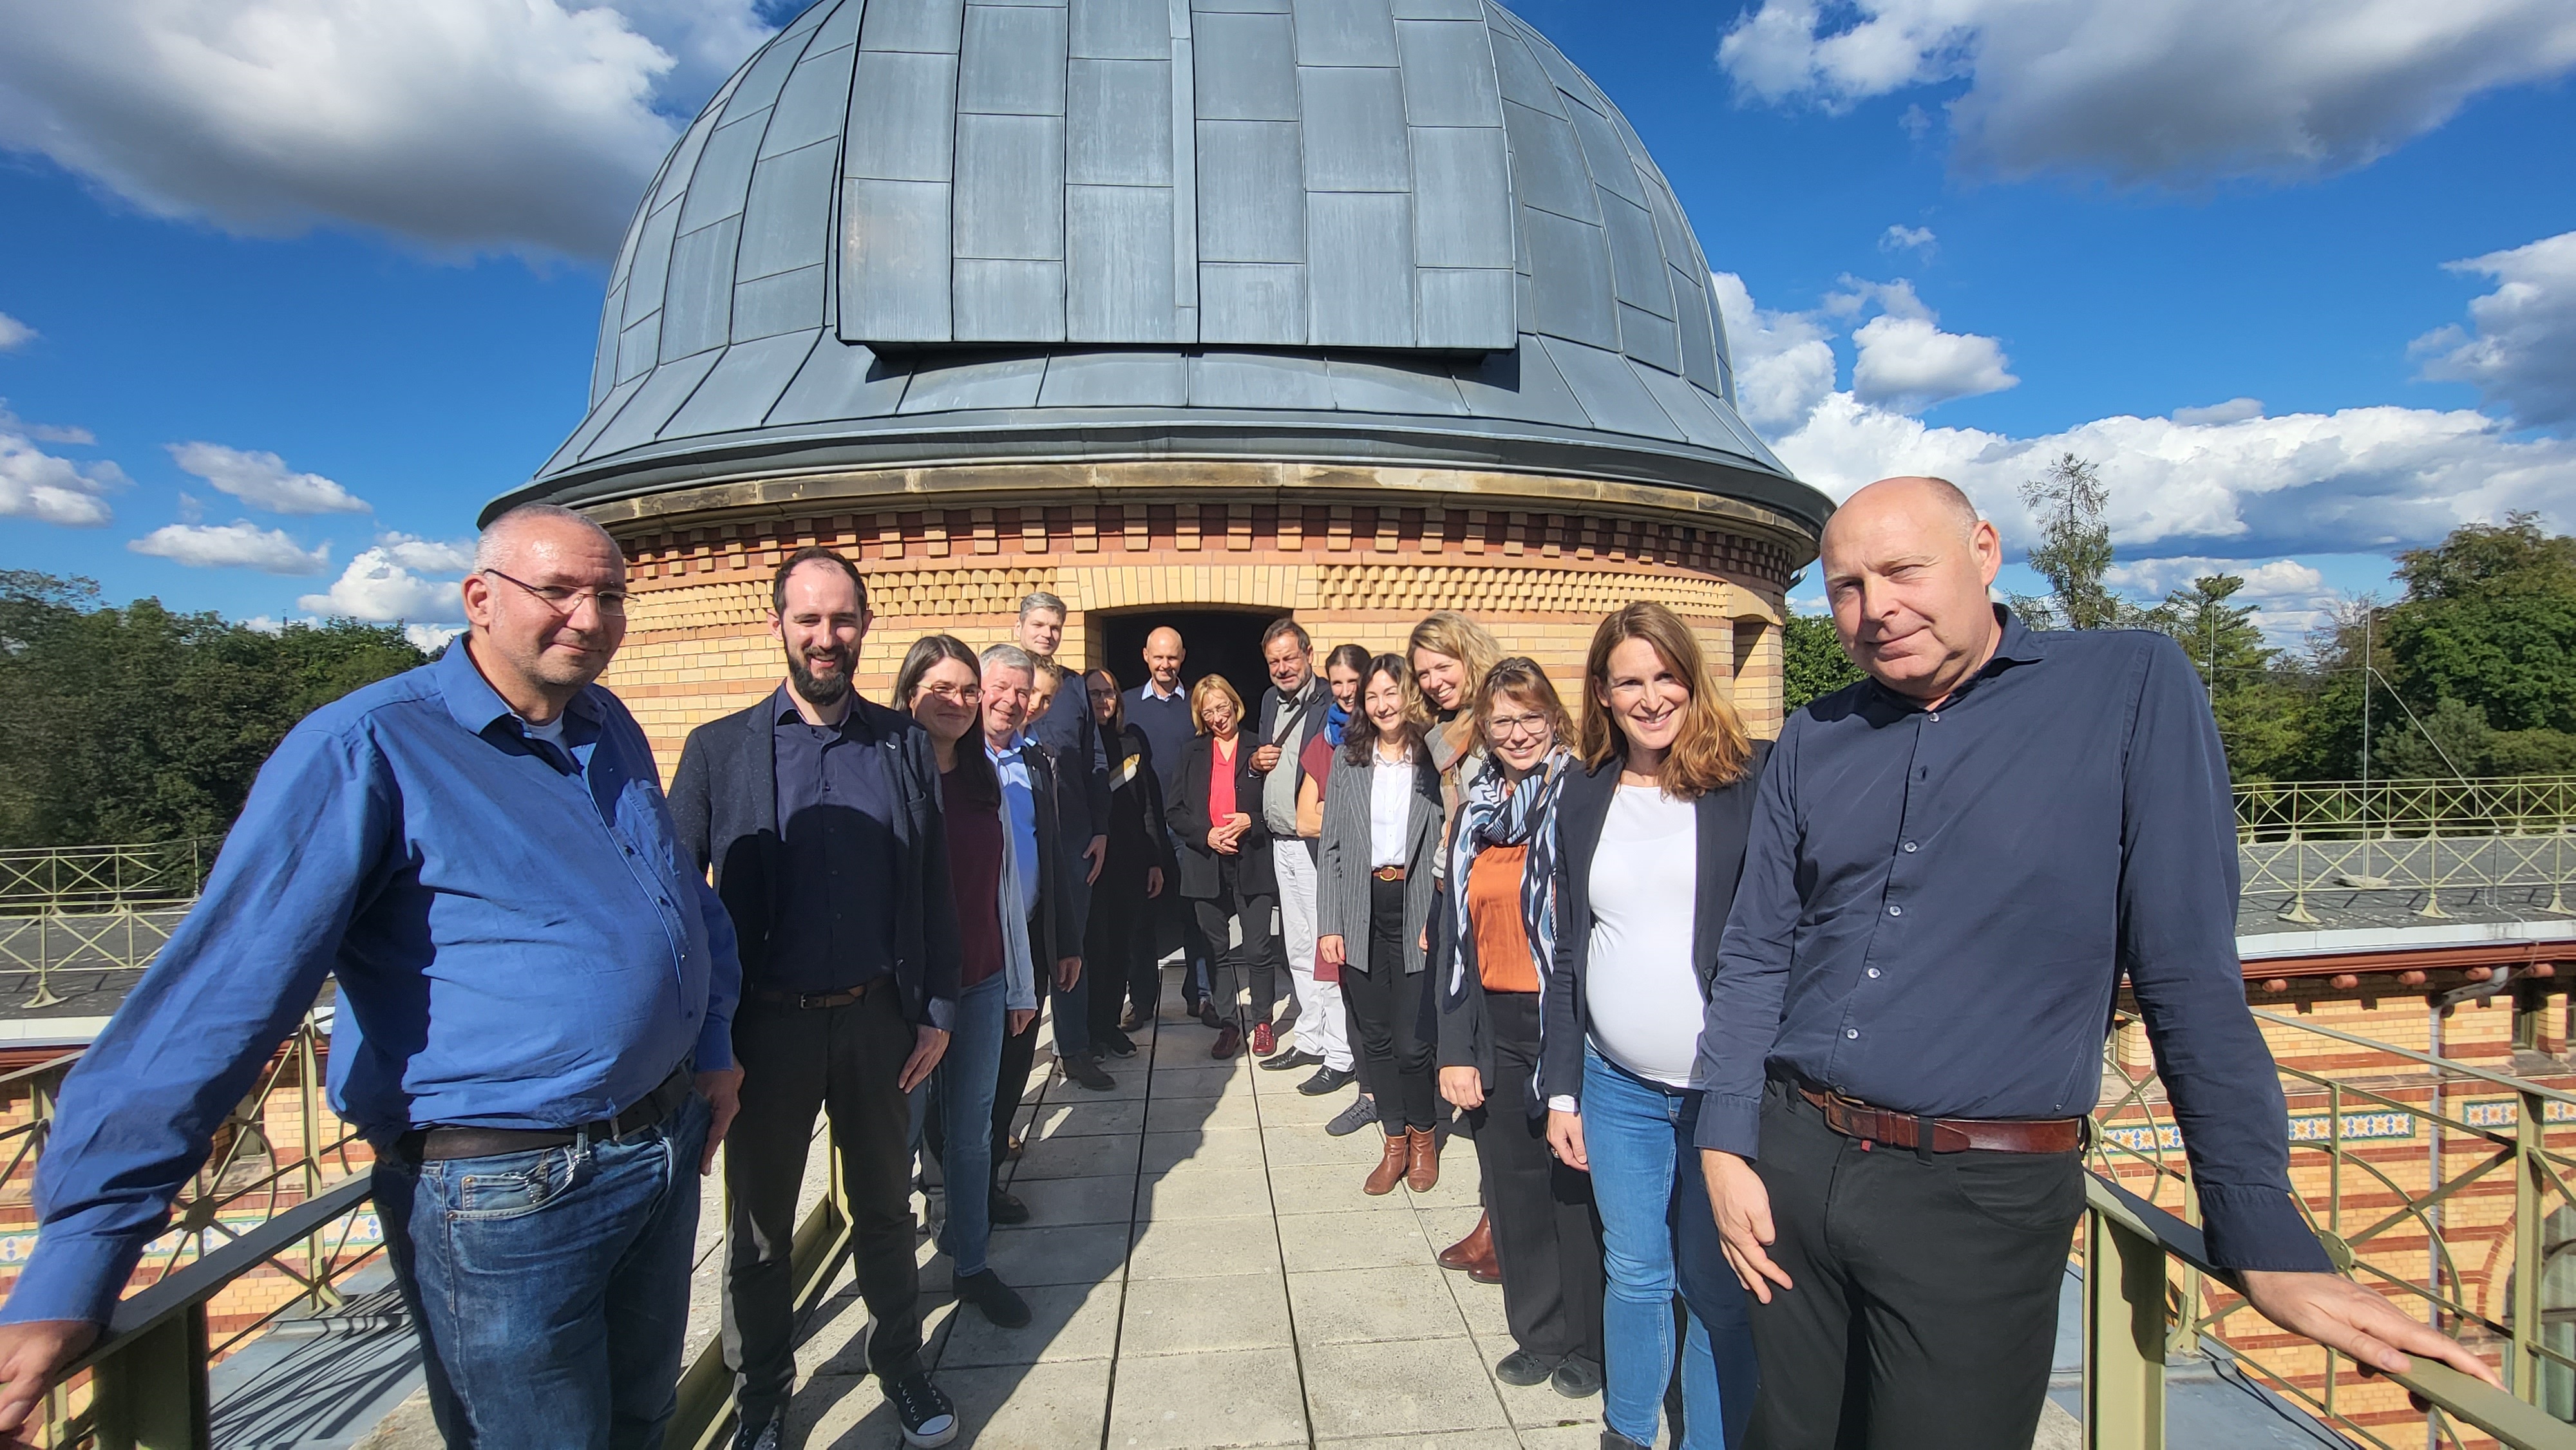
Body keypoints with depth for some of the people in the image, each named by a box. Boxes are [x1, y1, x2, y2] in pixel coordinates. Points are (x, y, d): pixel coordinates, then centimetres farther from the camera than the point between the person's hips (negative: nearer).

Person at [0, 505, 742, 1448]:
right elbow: (226, 987, -20)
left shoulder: (613, 733, 7)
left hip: (667, 1150, 7)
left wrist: (712, 1044, 16)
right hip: (504, 1197, -6)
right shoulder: (367, 751, -15)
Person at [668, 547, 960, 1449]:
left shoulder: (905, 746, 1)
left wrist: (937, 1012, 1)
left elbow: (934, 892, 3)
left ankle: (901, 1364, 39)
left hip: (879, 1018, 1)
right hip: (767, 1024, -1)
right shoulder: (718, 749, -4)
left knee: (885, 1207, 18)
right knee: (760, 1224, 16)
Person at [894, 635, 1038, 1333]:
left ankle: (972, 1263, 27)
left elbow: (1005, 884, 9)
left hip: (982, 982, 4)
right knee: (903, 1130, 9)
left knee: (972, 1129, 13)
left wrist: (1021, 984, 11)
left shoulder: (986, 778, 6)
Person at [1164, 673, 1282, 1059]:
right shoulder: (1192, 754, 11)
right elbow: (1174, 812, 7)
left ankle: (1262, 1022, 15)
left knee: (1259, 949, -1)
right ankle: (1227, 1024, 21)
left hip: (1253, 863, -3)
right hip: (1206, 864, 3)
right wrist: (1207, 835, -8)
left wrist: (1252, 822, -14)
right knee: (1216, 950, 9)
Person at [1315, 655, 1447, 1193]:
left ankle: (1423, 1135, 23)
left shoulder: (1434, 758, 0)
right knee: (1375, 1035, 10)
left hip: (1417, 909, -3)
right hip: (1362, 911, 3)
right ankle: (1394, 1142, 27)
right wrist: (1329, 924, 0)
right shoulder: (1348, 759, 8)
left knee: (1411, 1040, -3)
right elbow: (1332, 846, 6)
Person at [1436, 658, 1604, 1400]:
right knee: (1511, 1182, 13)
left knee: (1575, 1181, 7)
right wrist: (1455, 1050, 6)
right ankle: (1538, 1332, 32)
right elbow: (1455, 934, 10)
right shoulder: (1473, 815, 9)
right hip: (1495, 1025, 5)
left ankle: (1588, 1343, 27)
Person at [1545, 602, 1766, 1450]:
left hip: (1728, 1089, -3)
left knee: (1717, 1288, 8)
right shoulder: (1585, 795, 6)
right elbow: (1569, 954, 10)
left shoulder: (1753, 777, -7)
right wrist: (1562, 1090, 9)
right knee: (1634, 1275, 16)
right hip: (1617, 1086, 4)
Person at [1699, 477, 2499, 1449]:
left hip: (1978, 1199, -3)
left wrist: (2268, 1241, -6)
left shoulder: (2131, 686, -6)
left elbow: (2188, 969, -7)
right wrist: (1726, 1145, -1)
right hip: (1791, 1162, 4)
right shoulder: (1813, 743, 4)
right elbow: (1755, 956, 6)